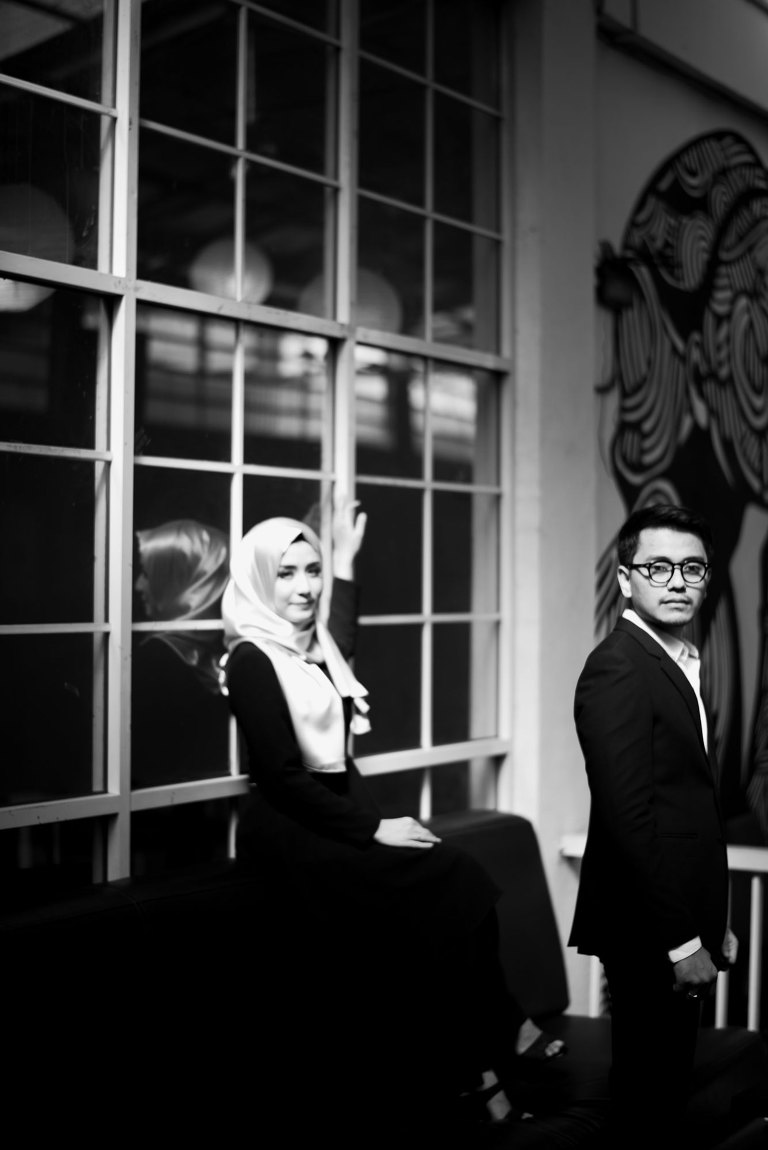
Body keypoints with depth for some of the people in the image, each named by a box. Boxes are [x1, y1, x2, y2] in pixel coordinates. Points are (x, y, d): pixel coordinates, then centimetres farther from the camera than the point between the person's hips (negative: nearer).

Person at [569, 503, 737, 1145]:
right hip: (649, 929, -9)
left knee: (668, 1081, 19)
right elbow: (628, 819, -22)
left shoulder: (680, 663, 12)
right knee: (650, 1096, 4)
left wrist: (712, 924, 14)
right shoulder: (618, 669, -18)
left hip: (685, 921, 9)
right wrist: (681, 942, -20)